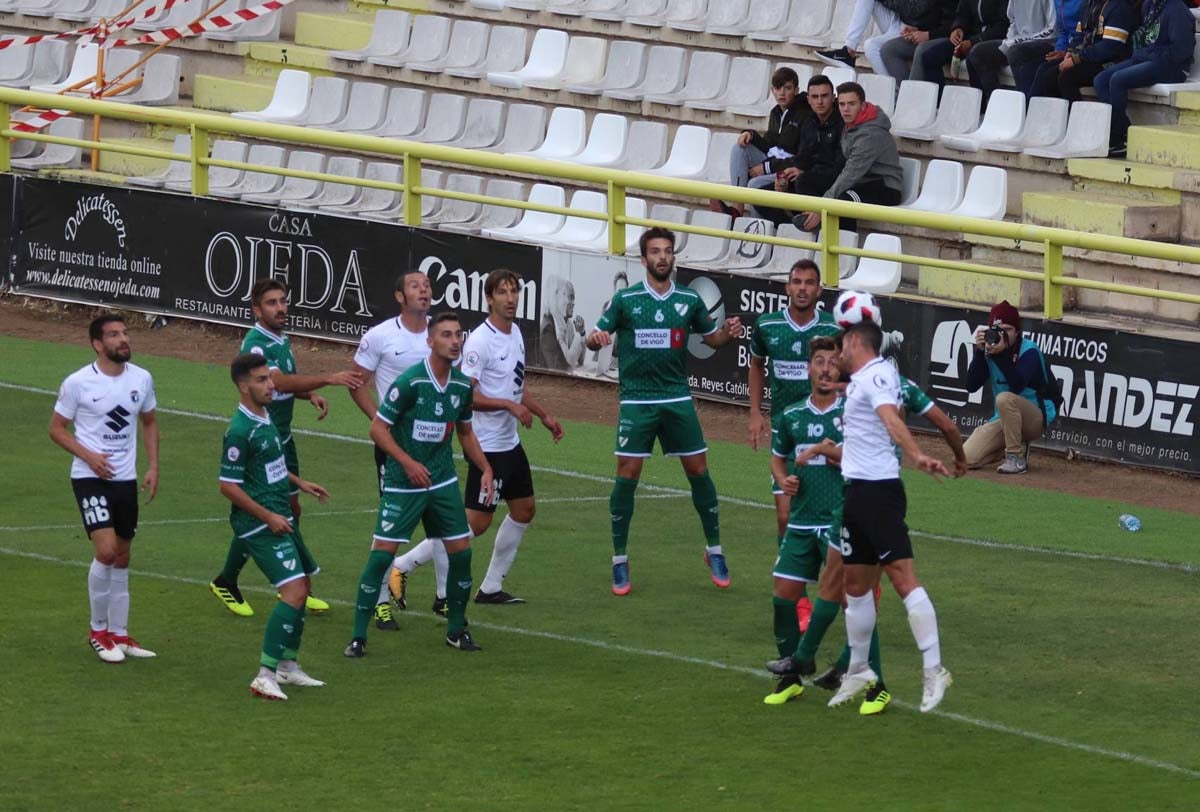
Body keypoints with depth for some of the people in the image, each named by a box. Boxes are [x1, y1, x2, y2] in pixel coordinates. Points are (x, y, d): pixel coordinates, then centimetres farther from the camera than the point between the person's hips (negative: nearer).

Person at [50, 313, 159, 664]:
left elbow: (149, 422, 17)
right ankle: (98, 631, -1)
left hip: (126, 480, 5)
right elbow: (57, 428, -2)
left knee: (122, 558, 11)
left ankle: (118, 634, 21)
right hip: (90, 478, -5)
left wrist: (153, 467, 7)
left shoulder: (141, 379, 2)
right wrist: (88, 456, -16)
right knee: (106, 550, -17)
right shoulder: (77, 383, -11)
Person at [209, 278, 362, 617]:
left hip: (282, 437, 9)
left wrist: (312, 394, 0)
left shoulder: (283, 340, 9)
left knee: (291, 510, 13)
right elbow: (280, 381, -32)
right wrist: (328, 379, -37)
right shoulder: (255, 343, -19)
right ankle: (226, 583, 13)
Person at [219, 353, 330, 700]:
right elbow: (228, 485, -20)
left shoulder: (265, 417, 9)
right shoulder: (240, 430, -20)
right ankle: (265, 676, -19)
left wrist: (299, 483, 22)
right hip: (260, 525, -10)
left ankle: (287, 666, 31)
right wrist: (269, 517, -19)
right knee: (294, 590, -19)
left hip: (280, 518, 10)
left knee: (302, 585, 18)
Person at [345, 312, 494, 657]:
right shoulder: (410, 382, -17)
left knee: (460, 550, 2)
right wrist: (408, 463, -20)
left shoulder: (462, 386, 1)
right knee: (382, 552, -10)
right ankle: (358, 637, -3)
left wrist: (485, 468, 10)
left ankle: (456, 629, 20)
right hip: (403, 483, -5)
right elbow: (378, 428, -13)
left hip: (443, 482, 5)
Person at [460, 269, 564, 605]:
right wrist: (511, 406, -26)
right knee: (477, 522, -10)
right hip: (486, 447, -10)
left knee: (524, 510, 14)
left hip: (510, 442, 10)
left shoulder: (515, 333, 9)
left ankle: (491, 587, 23)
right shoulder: (480, 341, -19)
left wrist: (544, 414, 22)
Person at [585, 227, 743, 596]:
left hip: (677, 398, 2)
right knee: (627, 476, -6)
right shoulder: (625, 300, -2)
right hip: (636, 400, -2)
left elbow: (711, 336, 17)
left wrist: (728, 332, -6)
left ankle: (714, 551, 18)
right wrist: (595, 339, -22)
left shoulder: (689, 300, 4)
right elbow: (597, 336, 2)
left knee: (698, 471, 2)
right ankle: (620, 561, 5)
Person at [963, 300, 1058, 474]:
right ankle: (1017, 446, 12)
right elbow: (971, 386, -8)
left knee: (1004, 398, -38)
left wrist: (1001, 354, -34)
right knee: (967, 459, -12)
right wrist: (979, 351, -18)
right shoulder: (989, 350, 1)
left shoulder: (1029, 351, -14)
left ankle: (1016, 458, -25)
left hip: (1037, 417, -6)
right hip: (1003, 420, 6)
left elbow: (1017, 387, -29)